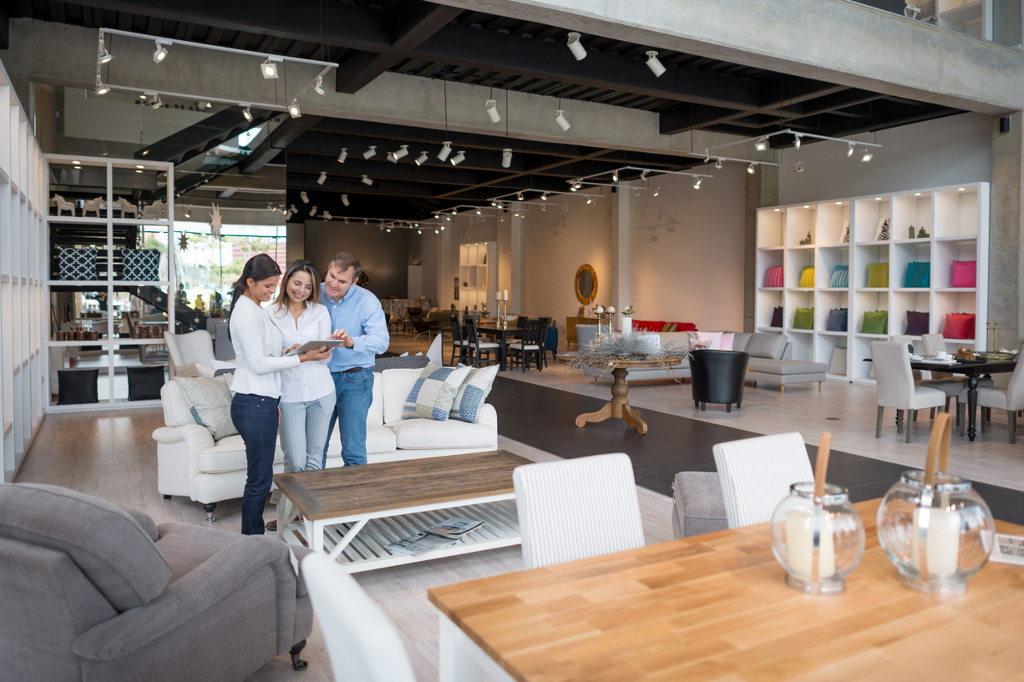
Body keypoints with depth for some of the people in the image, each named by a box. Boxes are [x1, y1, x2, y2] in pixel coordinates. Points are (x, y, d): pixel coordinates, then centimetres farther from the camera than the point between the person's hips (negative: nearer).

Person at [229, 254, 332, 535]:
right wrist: (303, 358, -19)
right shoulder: (247, 313, -15)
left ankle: (253, 540, 26)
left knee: (261, 476, 16)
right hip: (254, 405, -10)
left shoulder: (256, 310, 16)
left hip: (262, 403, 10)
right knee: (259, 478, -2)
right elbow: (258, 363, -19)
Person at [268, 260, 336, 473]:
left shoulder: (320, 312, 6)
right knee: (295, 461, -3)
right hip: (289, 394, -2)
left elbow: (326, 358, 3)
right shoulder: (271, 314, 1)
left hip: (321, 392, 2)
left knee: (314, 458, 10)